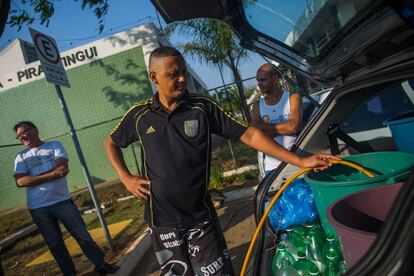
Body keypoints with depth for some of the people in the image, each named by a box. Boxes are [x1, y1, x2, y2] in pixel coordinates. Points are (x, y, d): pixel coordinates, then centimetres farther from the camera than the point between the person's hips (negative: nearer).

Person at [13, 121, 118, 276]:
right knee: (55, 243, 11)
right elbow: (21, 182, -9)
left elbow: (62, 167, -12)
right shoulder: (21, 157, 7)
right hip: (38, 208, 2)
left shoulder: (54, 145, 4)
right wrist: (52, 174, -16)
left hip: (62, 201, -1)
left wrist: (34, 177, -11)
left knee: (83, 235, 3)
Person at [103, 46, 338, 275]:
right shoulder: (139, 115, -3)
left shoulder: (203, 108, -8)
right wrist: (126, 178, -1)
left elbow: (248, 134, -12)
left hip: (201, 217, -1)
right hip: (162, 222, 2)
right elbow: (110, 143, 14)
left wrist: (300, 161, -17)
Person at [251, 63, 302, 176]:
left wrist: (263, 126, -9)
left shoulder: (293, 98, 0)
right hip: (271, 166, 2)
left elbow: (294, 126, -15)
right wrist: (284, 128, -12)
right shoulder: (257, 105, 8)